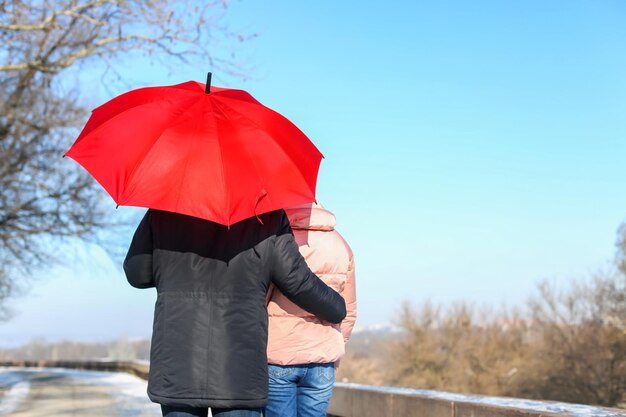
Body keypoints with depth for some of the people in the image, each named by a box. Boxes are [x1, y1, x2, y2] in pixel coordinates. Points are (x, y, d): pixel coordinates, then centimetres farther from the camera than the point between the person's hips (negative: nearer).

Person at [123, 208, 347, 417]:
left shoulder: (163, 212, 3)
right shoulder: (268, 215, 0)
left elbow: (136, 273, 6)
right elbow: (298, 282, 2)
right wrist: (338, 309, 19)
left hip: (176, 363, 1)